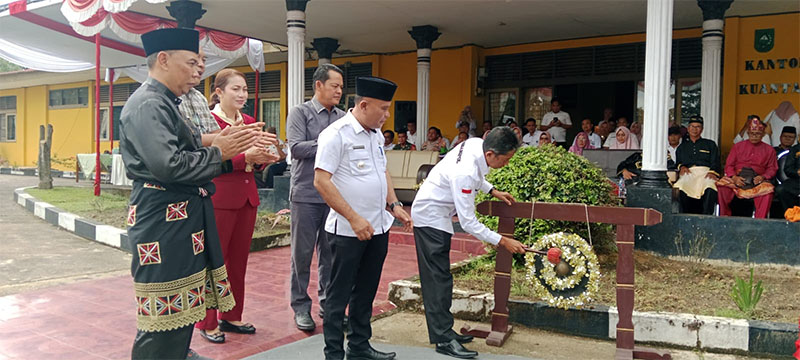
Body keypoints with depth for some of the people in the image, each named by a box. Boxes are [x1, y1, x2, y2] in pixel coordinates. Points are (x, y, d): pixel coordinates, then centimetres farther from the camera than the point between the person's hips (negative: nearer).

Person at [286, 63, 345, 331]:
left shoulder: (343, 117, 12)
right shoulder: (300, 113, 0)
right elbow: (296, 147, -12)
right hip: (306, 194, -4)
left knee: (330, 251, 10)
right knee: (303, 252, 4)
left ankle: (327, 302, 23)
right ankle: (301, 306, 15)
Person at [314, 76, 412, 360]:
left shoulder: (375, 135, 11)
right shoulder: (336, 134, -13)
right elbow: (321, 181, -18)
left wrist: (394, 205, 8)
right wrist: (354, 218, -20)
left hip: (378, 228, 8)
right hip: (348, 230, -8)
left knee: (366, 292, 17)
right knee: (339, 294, 4)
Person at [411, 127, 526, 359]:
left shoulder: (477, 144, -9)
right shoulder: (464, 173, -35)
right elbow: (468, 223, -30)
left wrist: (492, 191, 7)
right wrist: (502, 241, -25)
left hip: (438, 214, 10)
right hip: (430, 217, -10)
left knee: (439, 276, 13)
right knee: (438, 277, -10)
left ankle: (443, 331, 21)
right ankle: (444, 340, -6)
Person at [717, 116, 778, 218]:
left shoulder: (769, 150, 15)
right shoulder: (738, 146, 14)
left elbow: (772, 168, 11)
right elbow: (729, 165, 9)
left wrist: (763, 177, -11)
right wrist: (734, 177, -11)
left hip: (757, 180, 0)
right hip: (737, 178, 0)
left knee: (768, 189, -34)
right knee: (722, 185, -31)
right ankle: (724, 217, -18)